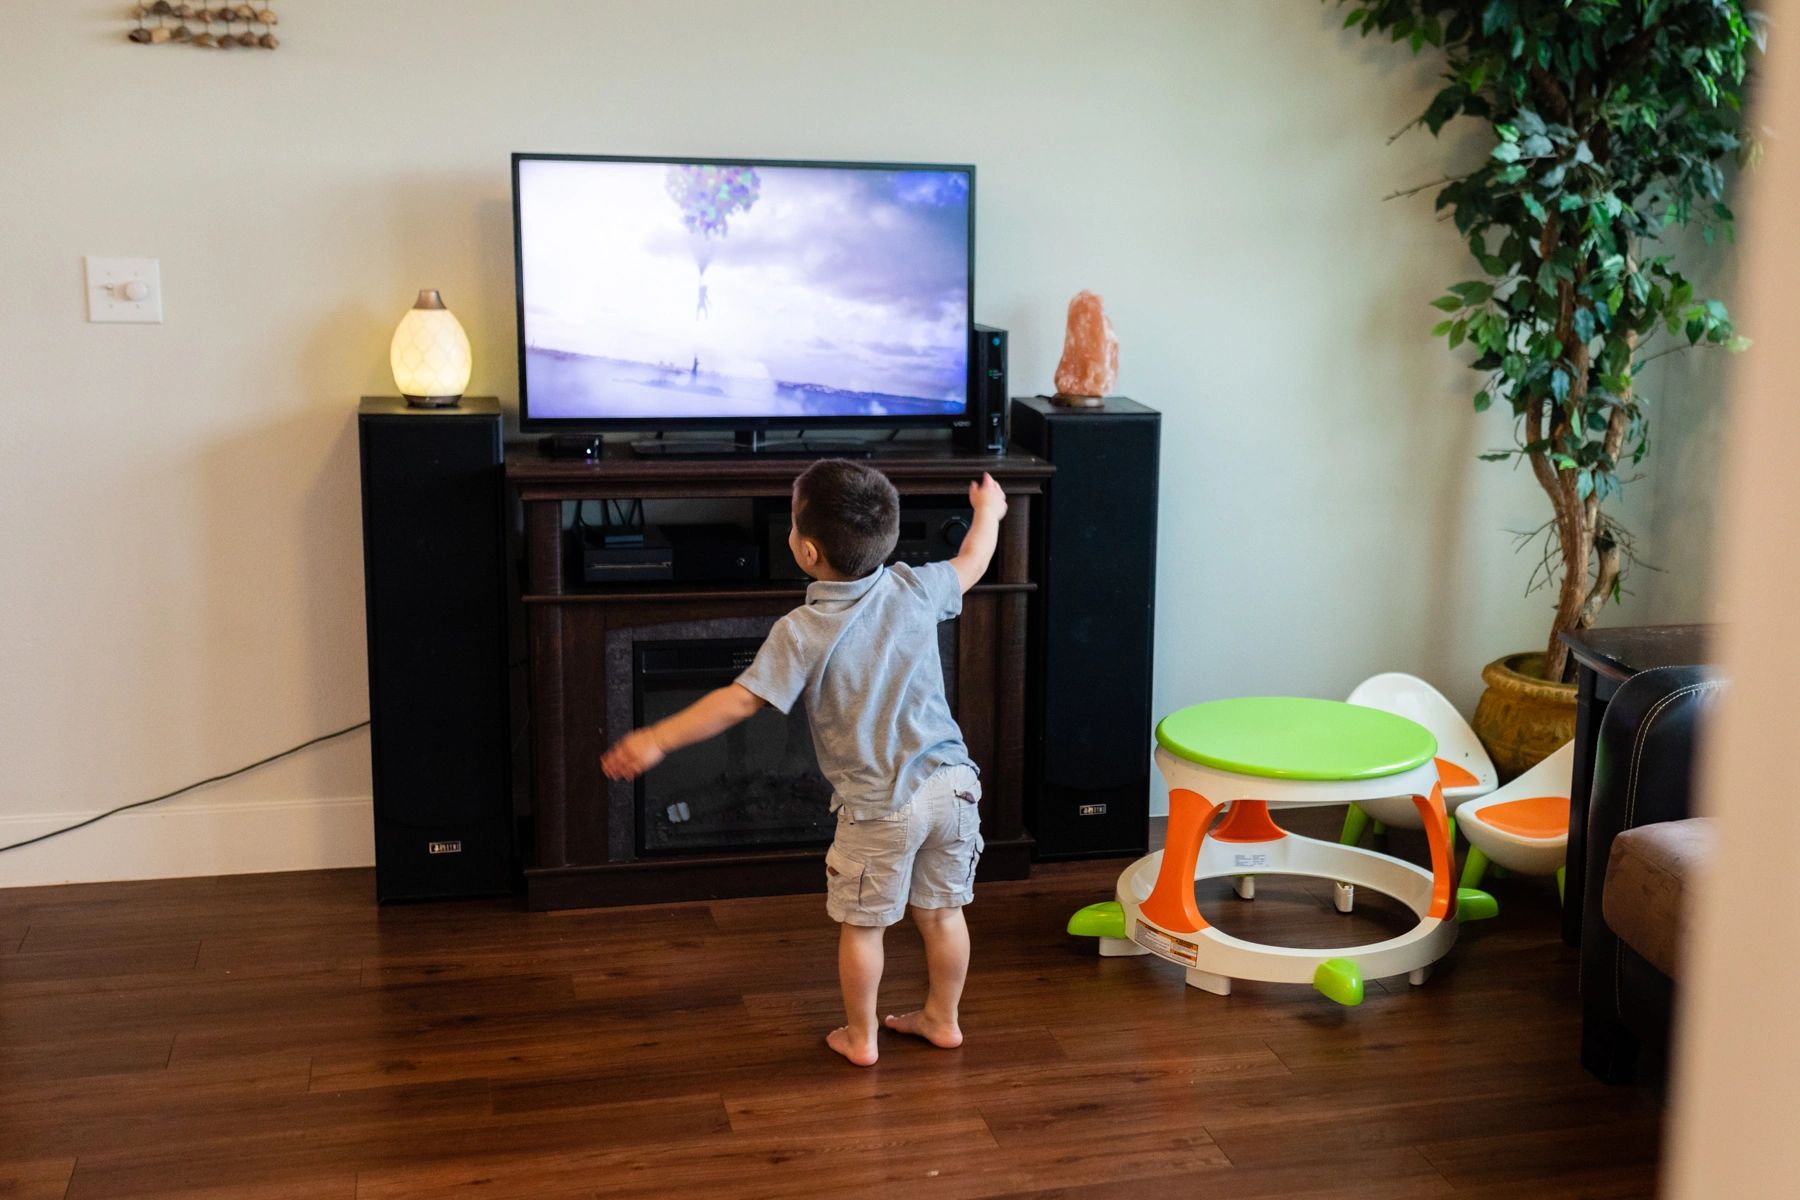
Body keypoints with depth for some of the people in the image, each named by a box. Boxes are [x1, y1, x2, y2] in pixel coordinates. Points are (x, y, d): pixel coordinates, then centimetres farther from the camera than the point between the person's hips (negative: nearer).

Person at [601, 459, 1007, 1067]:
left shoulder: (802, 633, -17)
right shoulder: (915, 589, -4)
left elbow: (739, 701, -21)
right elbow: (971, 562, 16)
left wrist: (657, 740, -16)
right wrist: (988, 512, 36)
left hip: (881, 806, -5)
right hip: (951, 785, 5)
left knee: (862, 924, 14)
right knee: (942, 912, 20)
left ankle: (859, 1036, 29)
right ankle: (942, 1018, 36)